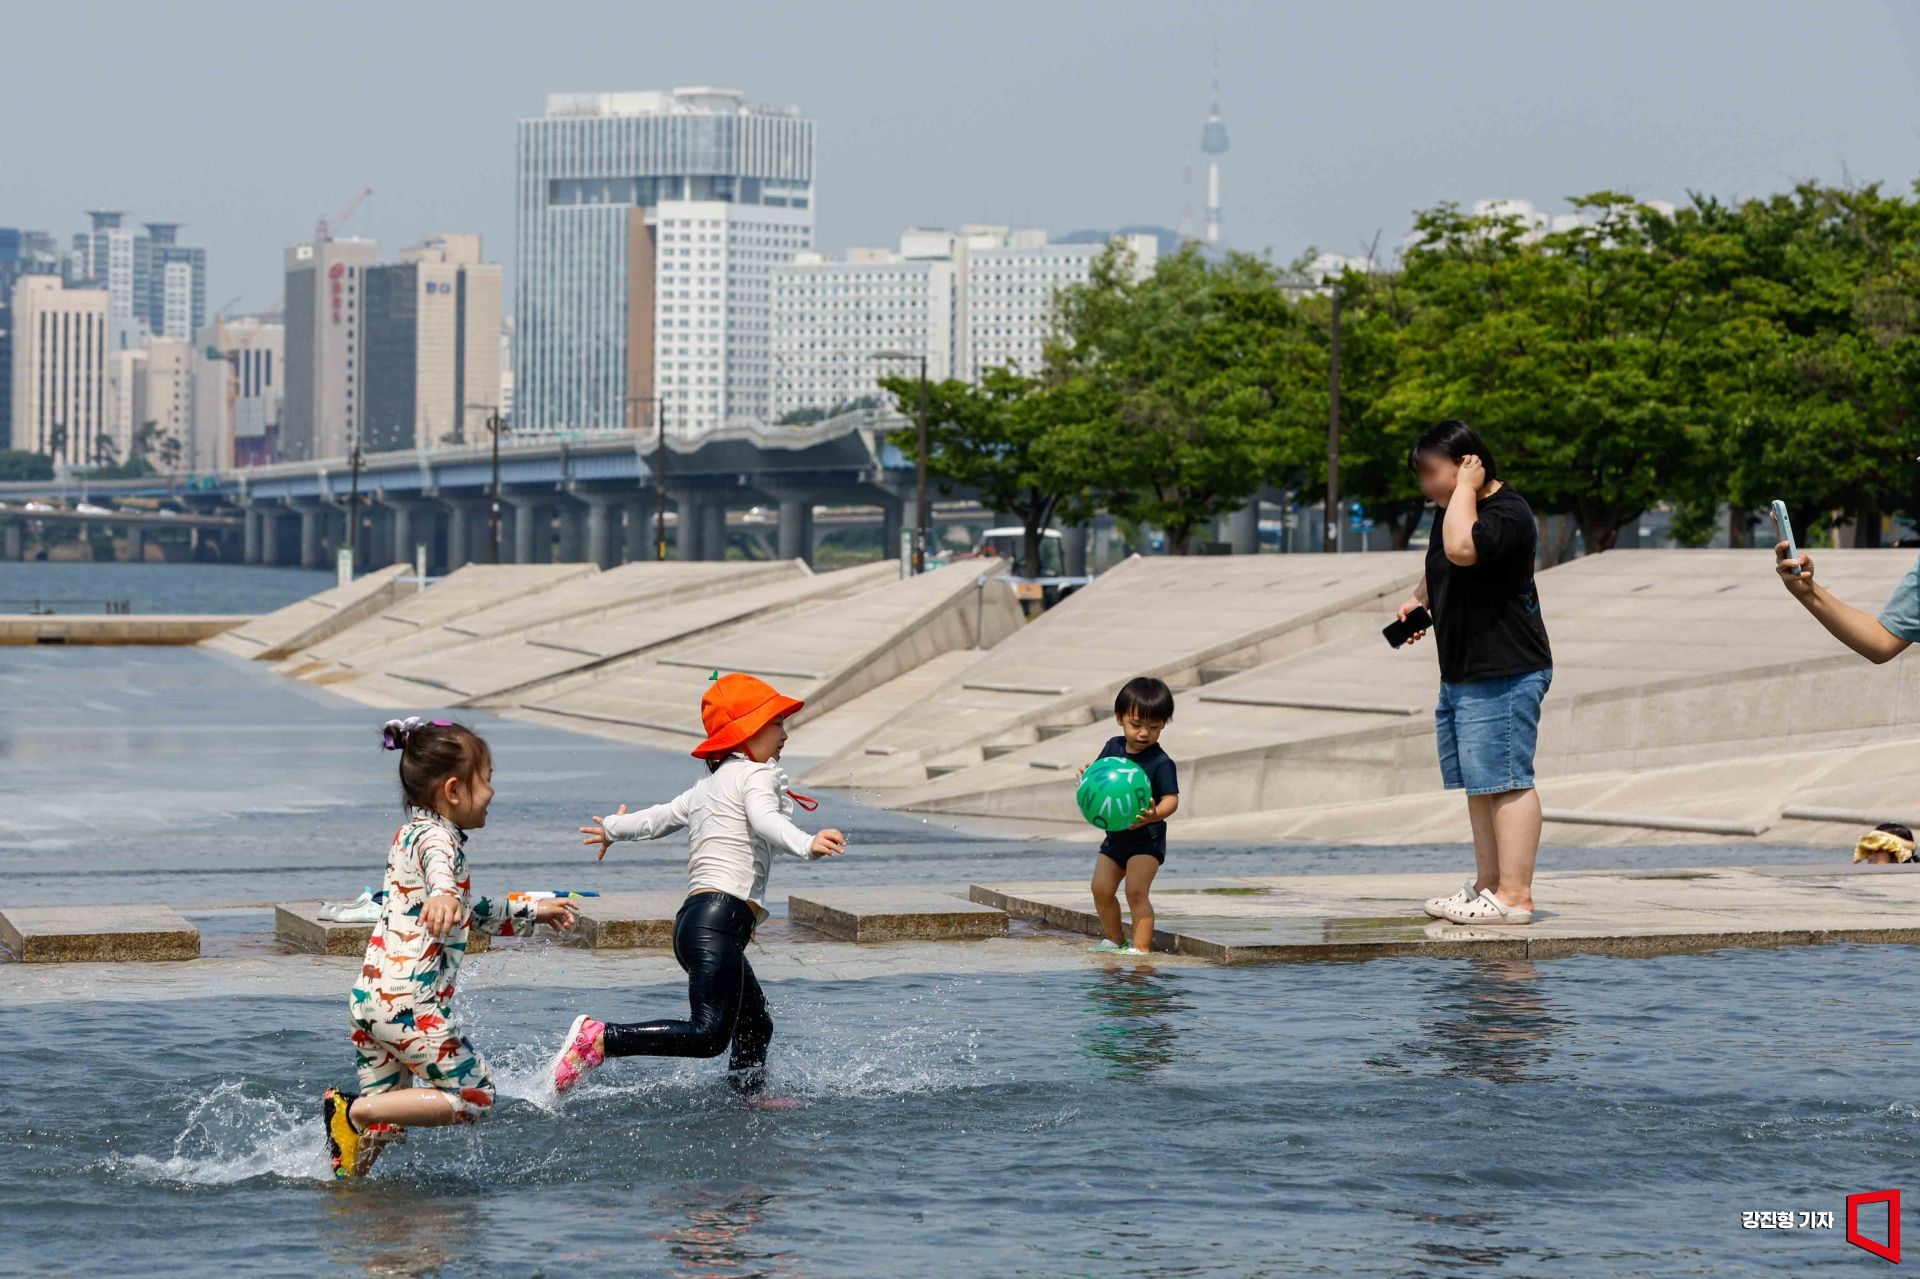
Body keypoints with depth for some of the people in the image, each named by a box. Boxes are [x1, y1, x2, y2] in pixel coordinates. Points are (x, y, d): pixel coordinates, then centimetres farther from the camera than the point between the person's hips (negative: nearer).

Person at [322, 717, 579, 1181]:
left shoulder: (411, 834, 21)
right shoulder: (437, 837, -9)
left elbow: (471, 911, 36)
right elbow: (438, 869, -37)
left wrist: (531, 912, 46)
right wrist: (444, 896, -60)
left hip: (368, 998, 10)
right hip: (410, 1003, -10)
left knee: (385, 1118, 16)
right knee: (473, 1097, -2)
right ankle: (354, 1111, -10)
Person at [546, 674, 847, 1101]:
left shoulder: (707, 788, 26)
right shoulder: (755, 774, -1)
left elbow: (659, 816, 37)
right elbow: (766, 821, -22)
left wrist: (613, 828, 57)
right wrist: (807, 845, -40)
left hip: (697, 918, 11)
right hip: (718, 917, -11)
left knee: (755, 1025, 17)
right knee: (708, 1034, -20)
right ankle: (598, 1038, -24)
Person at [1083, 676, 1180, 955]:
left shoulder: (1161, 762, -17)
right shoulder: (1113, 748, 1)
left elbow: (1171, 799, -20)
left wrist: (1154, 814, -41)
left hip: (1146, 837, -7)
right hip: (1114, 835, 7)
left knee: (1136, 891, -16)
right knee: (1101, 889, 9)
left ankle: (1141, 947, -11)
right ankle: (1114, 940, 26)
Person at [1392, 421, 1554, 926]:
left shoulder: (1507, 514, -15)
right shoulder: (1451, 508, 16)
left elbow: (1462, 548, -35)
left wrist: (1466, 487, -22)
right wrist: (1419, 599, 19)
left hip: (1505, 675, -11)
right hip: (1462, 674, 11)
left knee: (1505, 780, -11)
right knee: (1479, 784, 14)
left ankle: (1514, 894, -12)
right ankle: (1488, 884, 20)